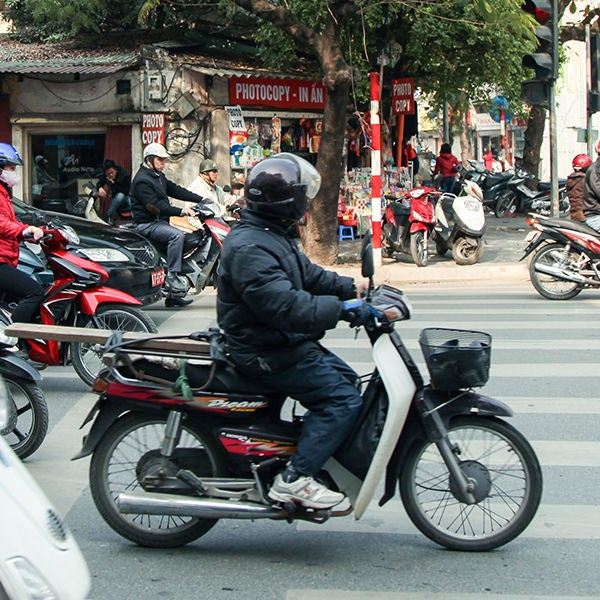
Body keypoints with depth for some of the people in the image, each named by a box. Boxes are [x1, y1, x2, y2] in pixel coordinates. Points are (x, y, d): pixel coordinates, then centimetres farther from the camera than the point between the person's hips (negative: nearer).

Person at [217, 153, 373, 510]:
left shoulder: (274, 236, 12)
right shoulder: (250, 248, -24)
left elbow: (309, 275, 20)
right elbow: (285, 306, -32)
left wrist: (354, 290, 9)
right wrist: (343, 309, -29)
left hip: (283, 342, 11)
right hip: (267, 354, -11)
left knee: (346, 378, 18)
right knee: (342, 398, -14)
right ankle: (295, 479, -13)